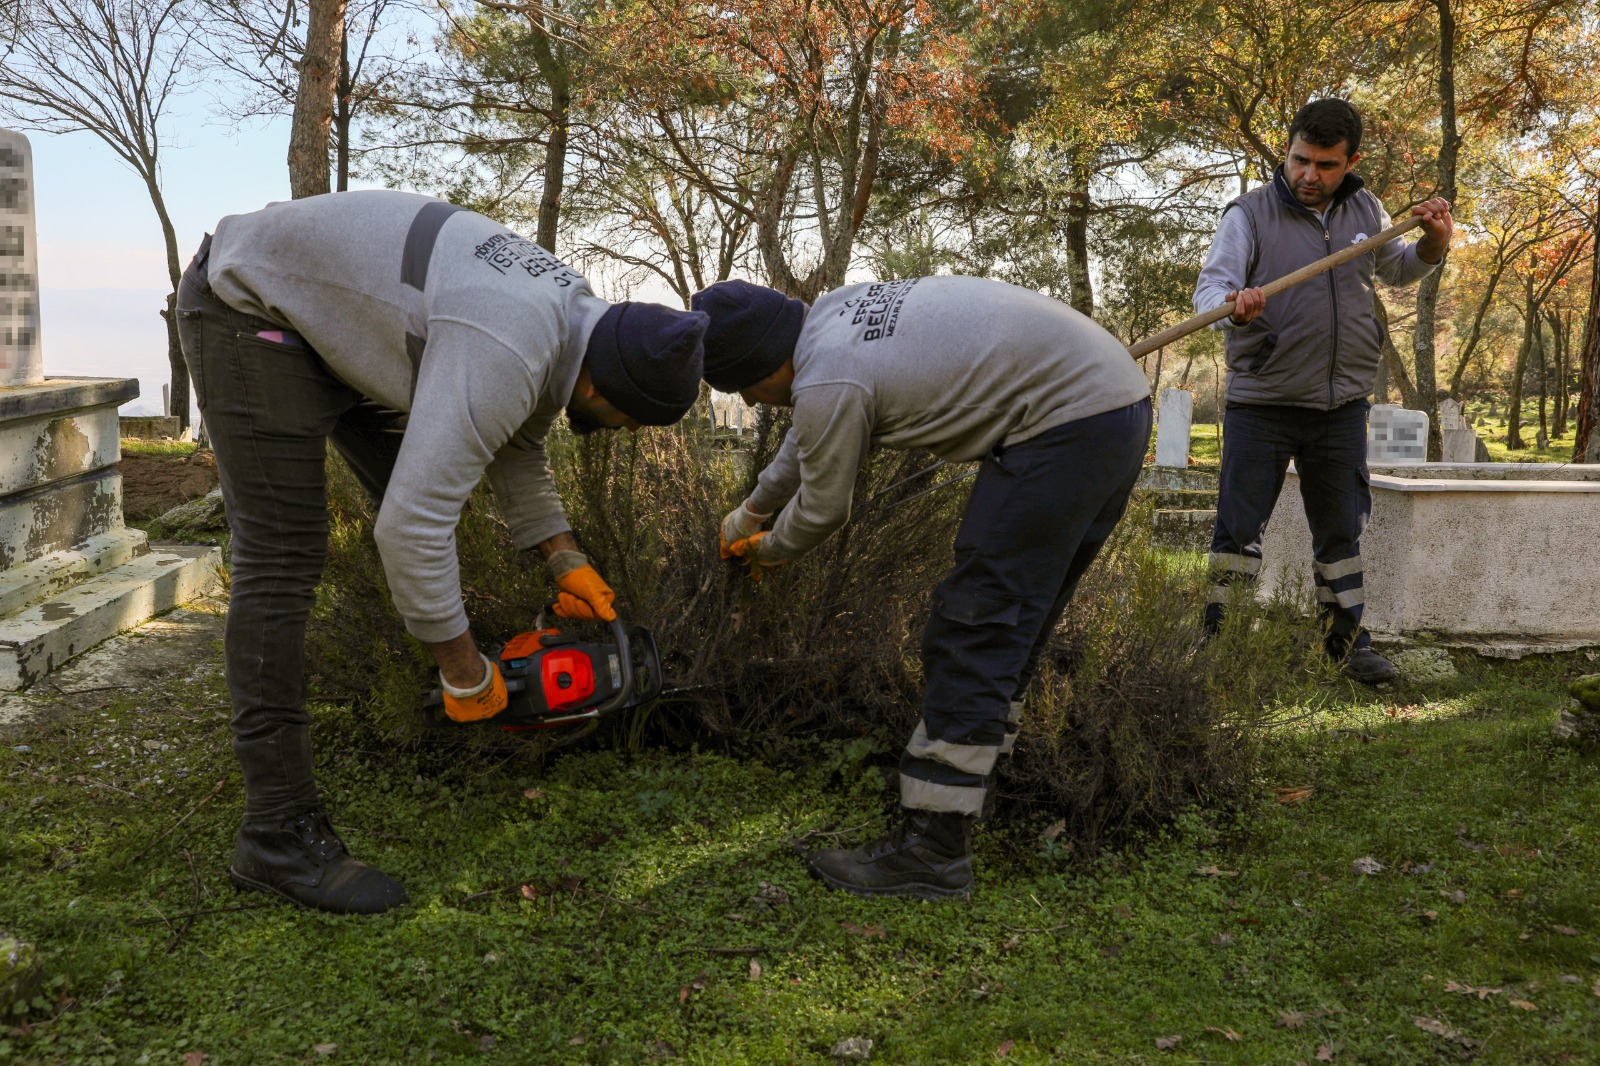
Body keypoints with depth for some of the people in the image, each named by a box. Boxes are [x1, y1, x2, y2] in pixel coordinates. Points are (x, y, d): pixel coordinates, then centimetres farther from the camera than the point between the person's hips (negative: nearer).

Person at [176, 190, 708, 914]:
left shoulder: (573, 312, -4)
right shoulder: (505, 357, -35)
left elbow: (516, 448, 12)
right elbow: (412, 530, -36)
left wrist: (566, 561, 5)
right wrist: (467, 674, -23)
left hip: (335, 308, 10)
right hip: (251, 306, -10)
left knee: (423, 483, 12)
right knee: (282, 559, -14)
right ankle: (277, 834, -8)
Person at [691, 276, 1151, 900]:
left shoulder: (828, 384, -17)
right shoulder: (831, 310, 13)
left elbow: (822, 510, 0)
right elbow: (808, 434, 29)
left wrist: (767, 551, 21)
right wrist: (750, 511, 41)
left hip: (1066, 421, -11)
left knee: (972, 633, -10)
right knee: (1012, 628, 15)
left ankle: (932, 852, -7)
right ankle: (963, 790, 25)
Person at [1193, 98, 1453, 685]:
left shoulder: (1365, 210, 6)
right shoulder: (1250, 213, -9)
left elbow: (1397, 268, 22)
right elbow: (1209, 285, -18)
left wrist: (1434, 244, 1)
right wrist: (1233, 304, -41)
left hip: (1342, 404, 4)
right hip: (1261, 402, -4)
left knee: (1341, 529, 14)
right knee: (1238, 528, -2)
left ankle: (1347, 639, 27)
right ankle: (1217, 639, 9)